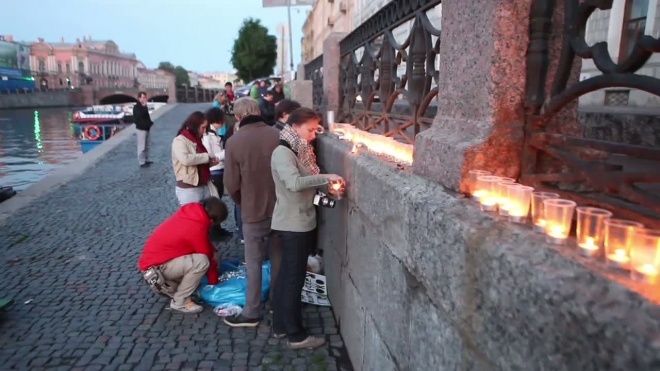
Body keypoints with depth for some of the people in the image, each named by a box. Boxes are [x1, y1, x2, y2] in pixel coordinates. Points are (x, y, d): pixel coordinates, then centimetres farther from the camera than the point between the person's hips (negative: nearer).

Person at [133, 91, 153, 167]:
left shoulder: (144, 106, 13)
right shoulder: (136, 107, -14)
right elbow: (140, 115, -29)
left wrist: (150, 122, 9)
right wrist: (144, 106, -28)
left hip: (146, 128, 9)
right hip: (140, 129, -9)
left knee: (146, 146, 17)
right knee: (141, 146, -6)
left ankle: (146, 160, 28)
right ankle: (142, 162, -2)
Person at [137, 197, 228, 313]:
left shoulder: (189, 211, 0)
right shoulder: (196, 229, -25)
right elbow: (207, 258, -12)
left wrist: (213, 252, 9)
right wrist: (214, 282, 2)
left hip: (151, 258, 9)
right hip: (154, 267, -9)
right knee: (201, 261, -23)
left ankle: (166, 284, 17)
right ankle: (179, 302, -7)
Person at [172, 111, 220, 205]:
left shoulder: (197, 141, 14)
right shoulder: (179, 140, -10)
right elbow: (185, 159, -29)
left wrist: (210, 163, 4)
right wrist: (206, 156, -18)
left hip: (205, 187, 8)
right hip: (188, 189, -8)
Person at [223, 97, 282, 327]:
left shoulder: (234, 142, -13)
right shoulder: (278, 135, -7)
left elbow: (232, 185, -8)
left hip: (253, 212, -3)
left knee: (254, 263, 9)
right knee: (278, 259, 18)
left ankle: (251, 314, 18)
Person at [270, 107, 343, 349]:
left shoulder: (300, 151, 13)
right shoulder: (282, 153, -17)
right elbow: (294, 183, -33)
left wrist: (325, 186, -3)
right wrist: (326, 177, -28)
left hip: (302, 222, 9)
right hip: (292, 224, -9)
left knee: (287, 276, 17)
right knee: (294, 278, 1)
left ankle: (280, 326, 30)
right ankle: (296, 335, 14)